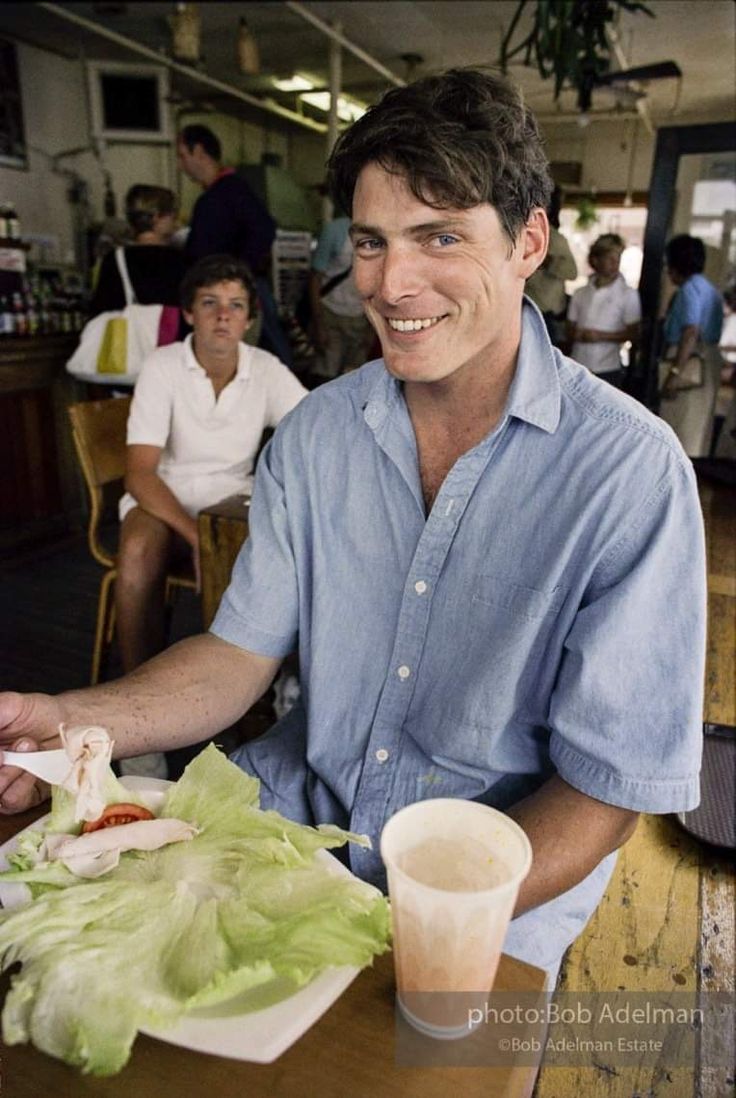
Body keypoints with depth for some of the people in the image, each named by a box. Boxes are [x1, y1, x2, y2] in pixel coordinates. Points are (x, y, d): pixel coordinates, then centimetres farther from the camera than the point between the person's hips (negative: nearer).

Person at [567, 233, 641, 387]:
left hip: (608, 370, -3)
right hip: (578, 368, 3)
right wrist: (578, 334, -9)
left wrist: (602, 336, -12)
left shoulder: (628, 295, -1)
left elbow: (633, 334, -2)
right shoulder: (580, 293, 9)